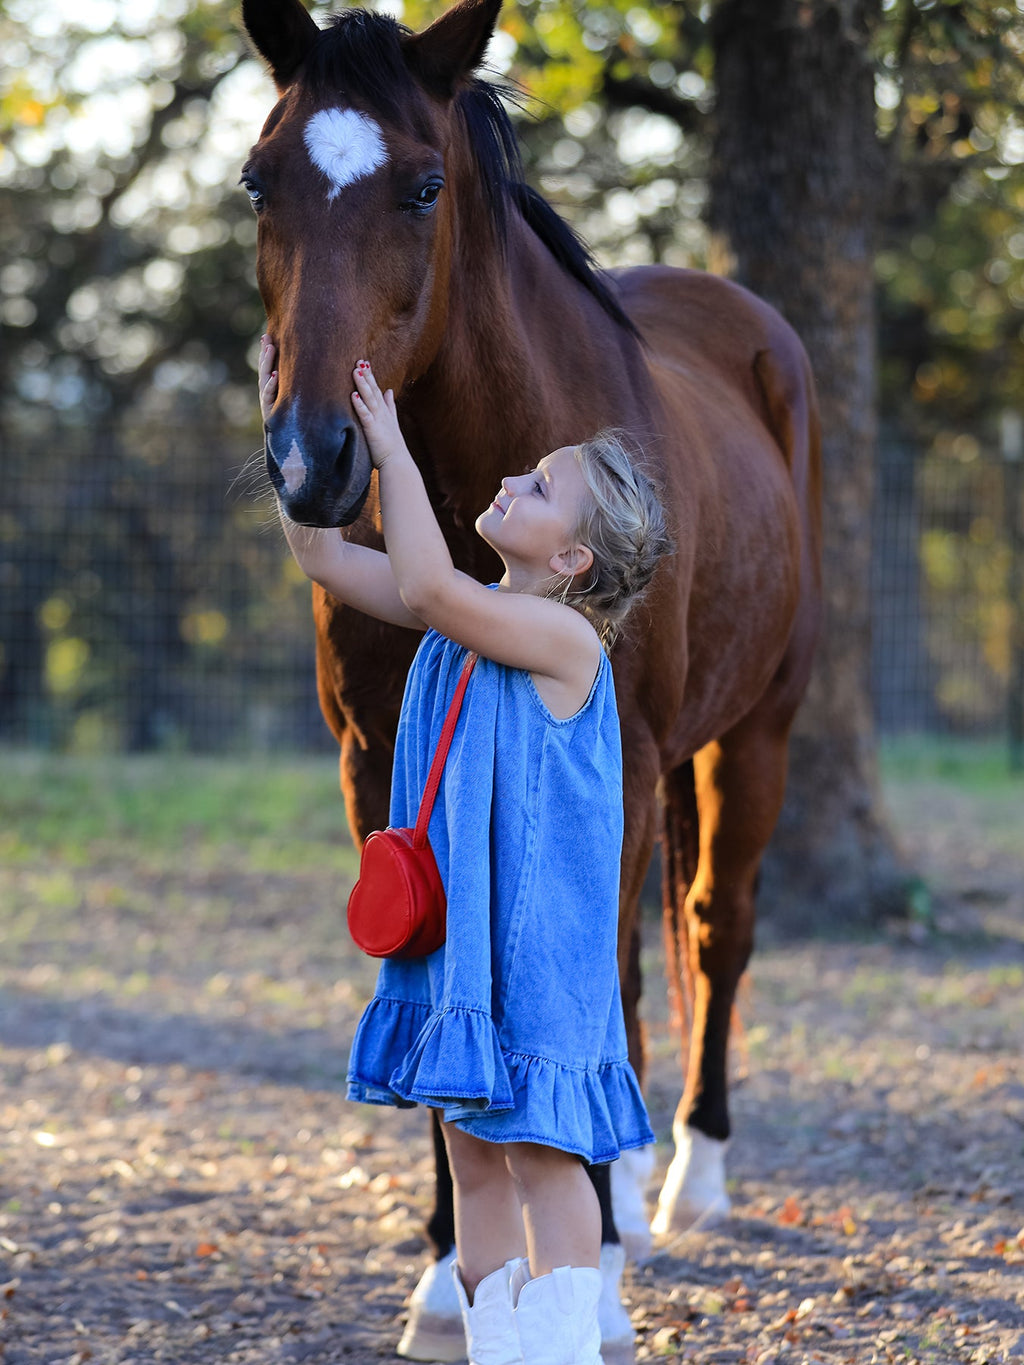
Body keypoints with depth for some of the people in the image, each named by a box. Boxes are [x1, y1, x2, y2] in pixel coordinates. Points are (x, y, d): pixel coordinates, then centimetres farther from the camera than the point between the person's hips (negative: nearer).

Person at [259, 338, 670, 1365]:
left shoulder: (564, 637, -17)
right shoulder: (471, 615, 7)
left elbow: (428, 587, -31)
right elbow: (324, 557, 9)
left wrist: (388, 444, -26)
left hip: (533, 935, -8)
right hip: (454, 927, 8)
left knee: (538, 1155, -1)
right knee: (474, 1157, 12)